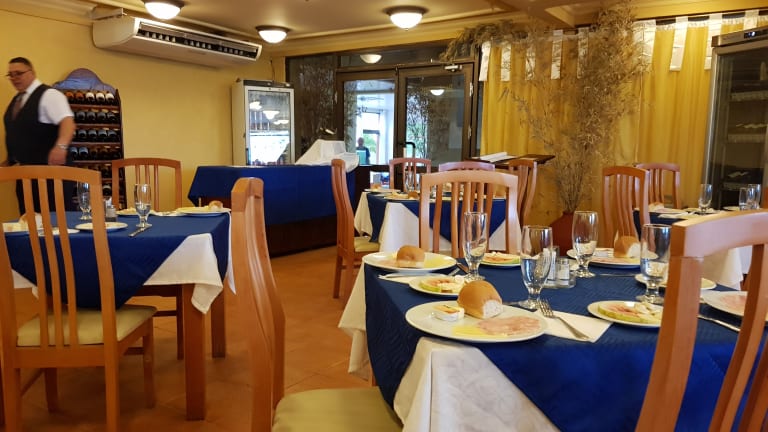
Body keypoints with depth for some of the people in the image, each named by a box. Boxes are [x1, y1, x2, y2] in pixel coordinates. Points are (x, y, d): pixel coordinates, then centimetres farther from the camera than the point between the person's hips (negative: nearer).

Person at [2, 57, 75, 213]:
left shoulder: (48, 94, -10)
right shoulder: (16, 101, 17)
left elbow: (67, 121, -24)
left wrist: (61, 146, -41)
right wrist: (9, 161, 22)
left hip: (50, 167, -9)